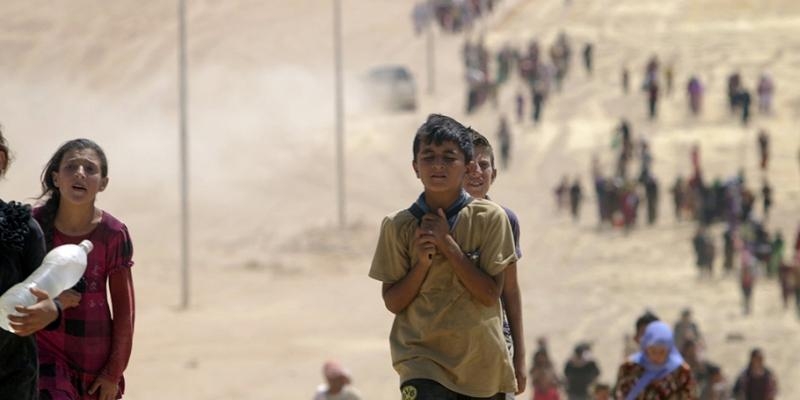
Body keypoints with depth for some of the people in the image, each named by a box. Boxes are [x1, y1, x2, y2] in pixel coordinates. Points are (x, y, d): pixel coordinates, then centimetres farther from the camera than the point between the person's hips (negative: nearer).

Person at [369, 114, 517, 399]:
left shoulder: (490, 218, -4)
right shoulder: (398, 226, -1)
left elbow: (489, 294, -9)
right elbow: (393, 301, 1)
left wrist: (447, 243, -15)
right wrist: (423, 261, -15)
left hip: (481, 364, 1)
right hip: (422, 359, -1)